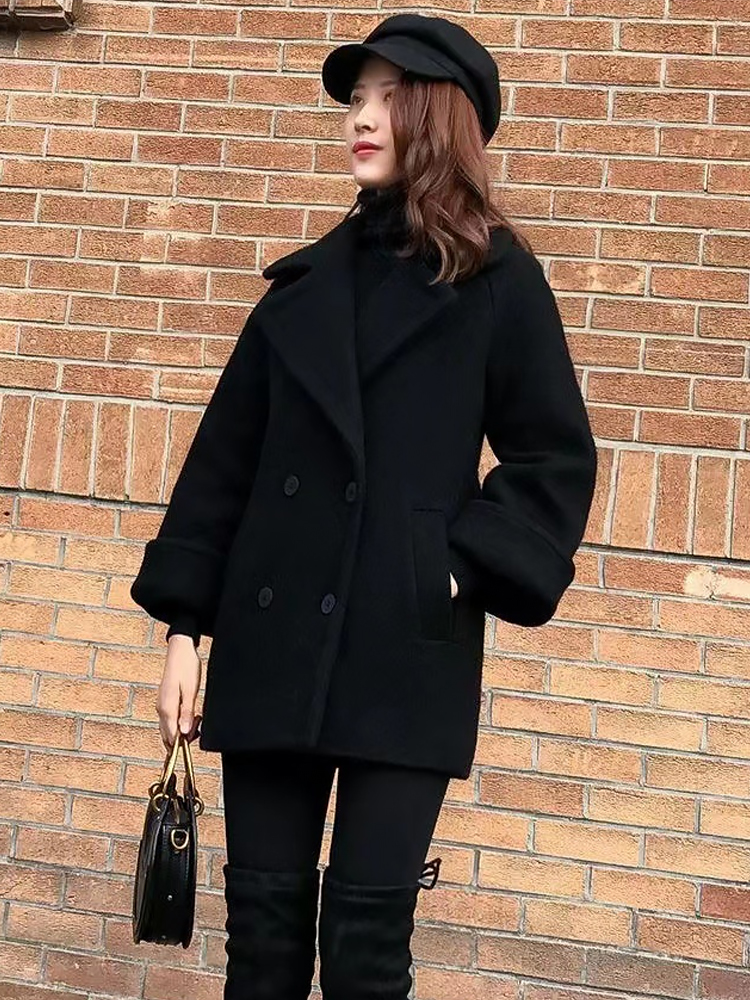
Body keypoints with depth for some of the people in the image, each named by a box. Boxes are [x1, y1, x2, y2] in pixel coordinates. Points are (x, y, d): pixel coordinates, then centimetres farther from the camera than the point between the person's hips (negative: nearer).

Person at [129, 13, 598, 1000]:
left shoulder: (499, 283, 1)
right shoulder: (309, 279, 11)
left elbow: (557, 461, 1)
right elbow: (224, 457, 10)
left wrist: (468, 567, -12)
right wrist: (184, 622, 4)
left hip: (407, 652, -3)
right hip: (273, 641, 4)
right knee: (264, 915, 7)